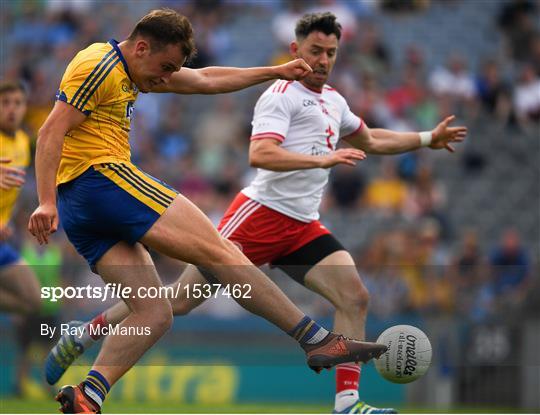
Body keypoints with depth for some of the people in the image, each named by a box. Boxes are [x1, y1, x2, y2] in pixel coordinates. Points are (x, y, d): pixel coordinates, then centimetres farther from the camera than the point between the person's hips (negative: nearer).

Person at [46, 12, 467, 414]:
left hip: (303, 227, 7)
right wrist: (323, 159, -31)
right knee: (182, 300, -8)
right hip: (262, 213, -7)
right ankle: (85, 333, 7)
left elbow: (371, 141, 38)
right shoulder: (282, 95, -8)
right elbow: (260, 154, -23)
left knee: (355, 298, -11)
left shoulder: (334, 102, 19)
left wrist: (428, 139, 32)